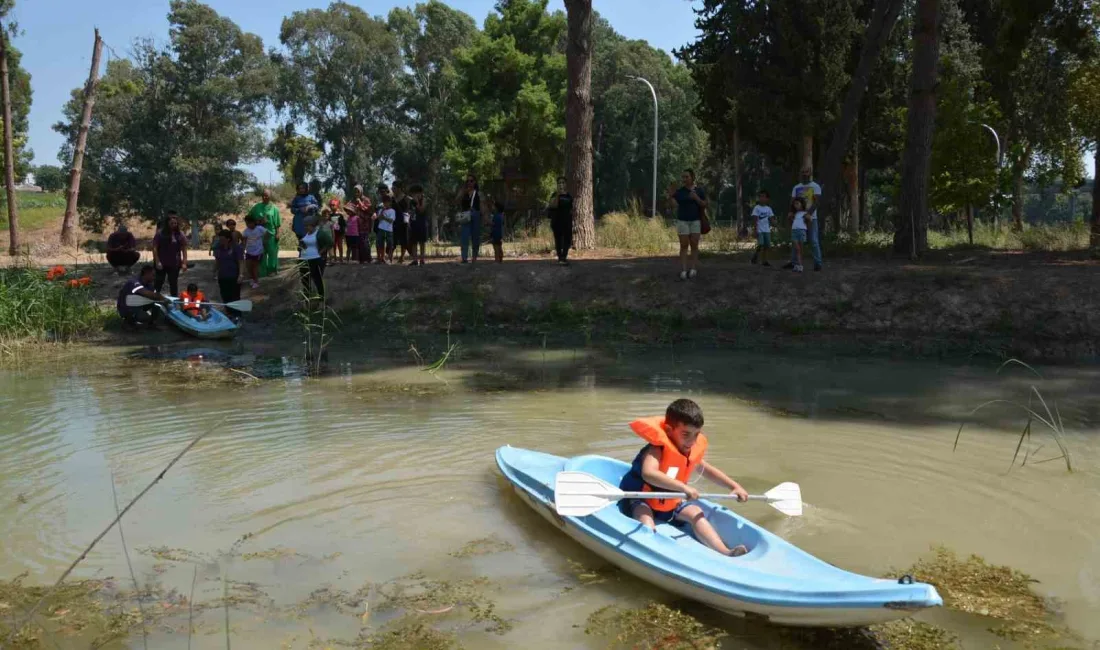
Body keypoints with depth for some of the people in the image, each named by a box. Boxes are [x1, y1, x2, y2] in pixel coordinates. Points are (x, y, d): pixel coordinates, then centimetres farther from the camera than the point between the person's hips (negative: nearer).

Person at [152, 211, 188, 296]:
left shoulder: (180, 235, 2)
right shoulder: (160, 233, -6)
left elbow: (184, 250, 3)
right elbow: (155, 248, -7)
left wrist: (184, 263, -5)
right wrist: (157, 262, -14)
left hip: (174, 264, 3)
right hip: (161, 264, -3)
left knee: (174, 284, 12)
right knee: (158, 283, 2)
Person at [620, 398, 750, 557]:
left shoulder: (692, 452, -1)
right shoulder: (657, 450, -28)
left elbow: (709, 471, 19)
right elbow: (648, 474, -49)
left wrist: (734, 486, 8)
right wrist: (683, 487, -53)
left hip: (669, 504, 8)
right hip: (639, 501, -7)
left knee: (695, 513, -8)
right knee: (645, 516, -36)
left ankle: (724, 552, -18)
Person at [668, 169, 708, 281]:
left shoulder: (700, 190, 1)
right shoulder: (679, 191, -2)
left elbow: (704, 205, 0)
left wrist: (696, 198, -18)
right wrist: (671, 195, -24)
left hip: (695, 221, 1)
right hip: (682, 221, -1)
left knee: (694, 245, -3)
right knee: (684, 246, -5)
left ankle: (693, 269, 0)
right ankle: (683, 271, -8)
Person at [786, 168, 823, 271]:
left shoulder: (815, 187, -1)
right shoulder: (796, 188, 12)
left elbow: (816, 202, -11)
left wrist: (809, 214, -26)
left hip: (811, 218, -4)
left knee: (814, 241, -6)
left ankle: (818, 263, -5)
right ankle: (793, 262, 8)